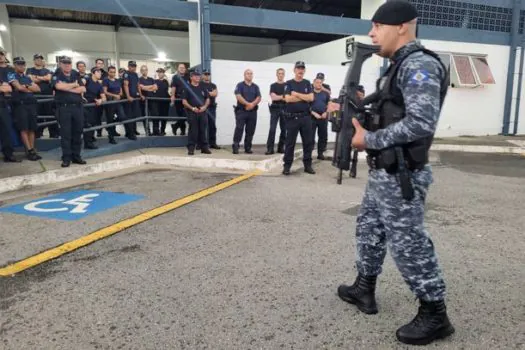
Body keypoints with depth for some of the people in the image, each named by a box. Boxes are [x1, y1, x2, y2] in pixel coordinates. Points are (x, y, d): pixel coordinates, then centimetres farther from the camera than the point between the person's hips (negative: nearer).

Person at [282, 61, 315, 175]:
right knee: (290, 143, 0)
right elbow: (288, 99, -13)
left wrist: (296, 94, -8)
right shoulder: (289, 83, 2)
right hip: (292, 117, -3)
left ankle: (308, 165, 14)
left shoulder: (307, 83, 11)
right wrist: (304, 98, -6)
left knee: (308, 142, 5)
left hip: (306, 117, 3)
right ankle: (287, 166, 7)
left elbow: (311, 98, -3)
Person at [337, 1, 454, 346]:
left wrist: (369, 140, -19)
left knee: (409, 243, -1)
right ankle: (364, 289, 35)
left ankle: (435, 315, 15)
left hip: (401, 176, -10)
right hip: (382, 173, 10)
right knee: (369, 230, 19)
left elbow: (421, 123, -26)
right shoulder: (400, 67, 16)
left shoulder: (420, 65, -15)